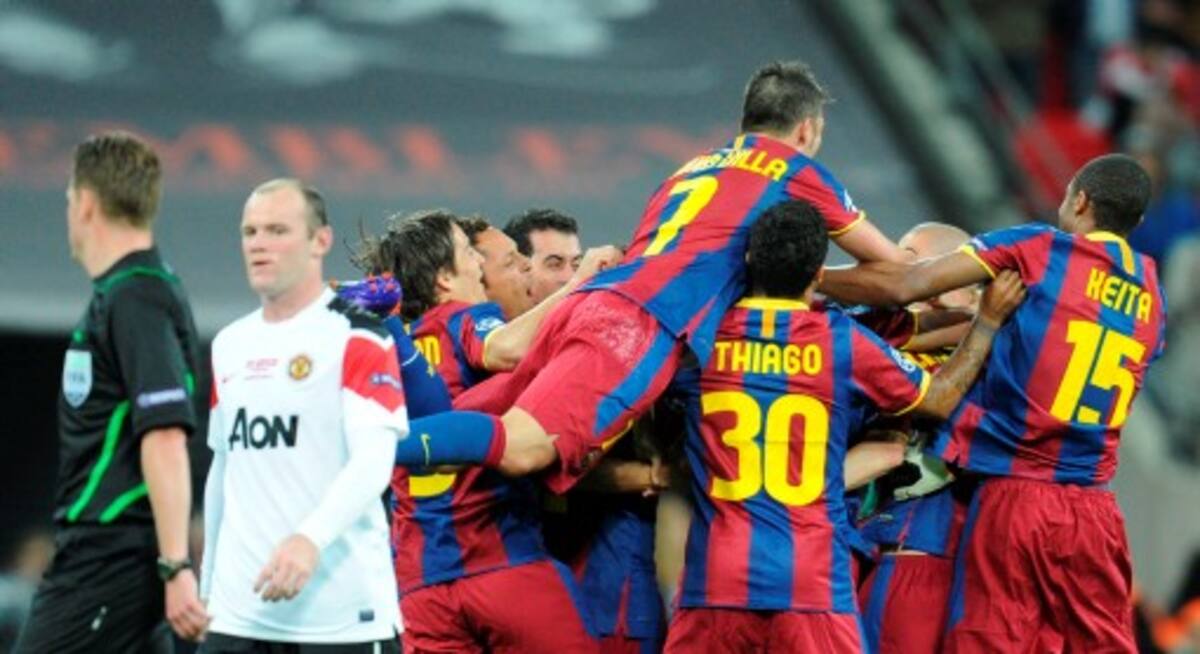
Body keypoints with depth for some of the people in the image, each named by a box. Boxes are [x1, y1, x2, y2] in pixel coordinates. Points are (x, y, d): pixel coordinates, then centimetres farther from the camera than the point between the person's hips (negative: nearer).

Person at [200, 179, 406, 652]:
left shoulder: (357, 338, -5)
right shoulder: (230, 346, 16)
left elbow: (372, 463, -16)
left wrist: (310, 539, -32)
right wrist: (207, 581, 21)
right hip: (238, 612, 6)